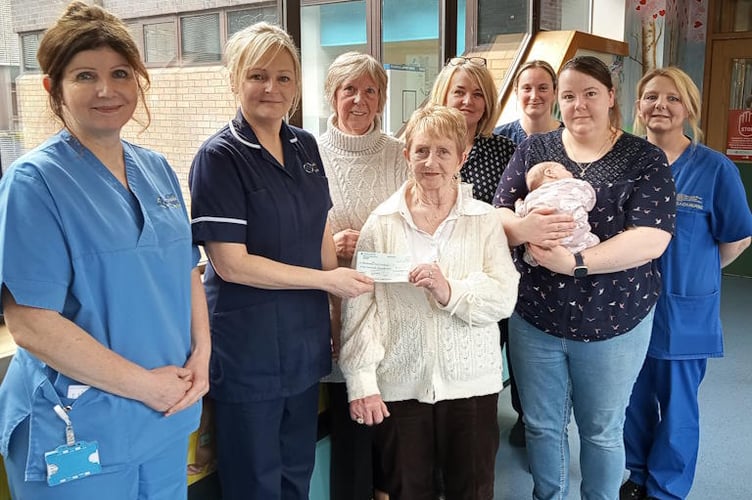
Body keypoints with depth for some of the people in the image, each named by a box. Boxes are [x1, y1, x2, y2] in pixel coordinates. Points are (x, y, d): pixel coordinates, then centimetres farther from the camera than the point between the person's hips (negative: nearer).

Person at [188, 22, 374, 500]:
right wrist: (329, 280, -15)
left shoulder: (305, 146, 5)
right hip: (248, 348, -6)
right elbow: (231, 264, -18)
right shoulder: (219, 157, -14)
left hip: (305, 340, 6)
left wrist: (338, 315, 7)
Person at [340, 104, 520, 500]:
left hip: (471, 383, 1)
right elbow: (360, 304, -4)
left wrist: (451, 292, -23)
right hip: (399, 385, 0)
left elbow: (504, 297, -6)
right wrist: (361, 379, -10)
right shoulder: (381, 223, 1)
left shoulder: (485, 219, 2)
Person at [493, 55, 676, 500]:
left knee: (602, 431, 16)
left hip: (613, 322, -2)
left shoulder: (645, 159, -6)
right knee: (542, 425, 17)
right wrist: (523, 228, -25)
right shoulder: (533, 150, 2)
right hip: (535, 316, 2)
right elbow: (499, 215, -2)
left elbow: (652, 240, -17)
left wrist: (573, 262, -26)